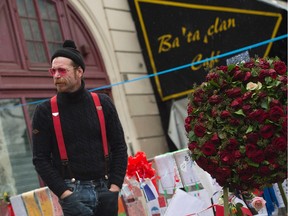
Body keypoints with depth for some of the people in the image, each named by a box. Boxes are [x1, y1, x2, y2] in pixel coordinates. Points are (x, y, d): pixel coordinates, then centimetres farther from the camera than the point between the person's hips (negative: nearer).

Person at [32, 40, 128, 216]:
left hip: (103, 188, 3)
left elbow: (119, 147, 8)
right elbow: (41, 159, -1)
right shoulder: (45, 111, 1)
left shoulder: (102, 103, 6)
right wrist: (65, 194, -11)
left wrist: (114, 188, -2)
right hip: (73, 191, -3)